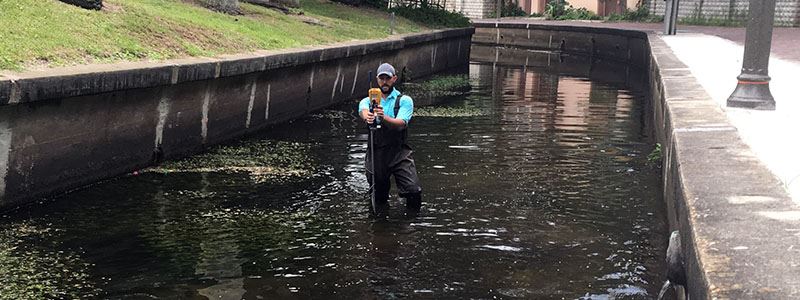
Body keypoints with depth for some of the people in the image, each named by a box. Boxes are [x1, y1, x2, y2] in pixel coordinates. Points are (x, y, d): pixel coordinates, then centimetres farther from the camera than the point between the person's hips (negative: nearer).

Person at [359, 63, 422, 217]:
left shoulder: (405, 100, 3)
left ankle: (412, 214, 12)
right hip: (376, 153, 2)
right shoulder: (368, 101, 9)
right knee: (378, 192, 11)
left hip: (400, 153, -2)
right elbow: (363, 110, -17)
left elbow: (401, 123, -16)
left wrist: (384, 118, -37)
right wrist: (367, 116, -42)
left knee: (413, 191, -15)